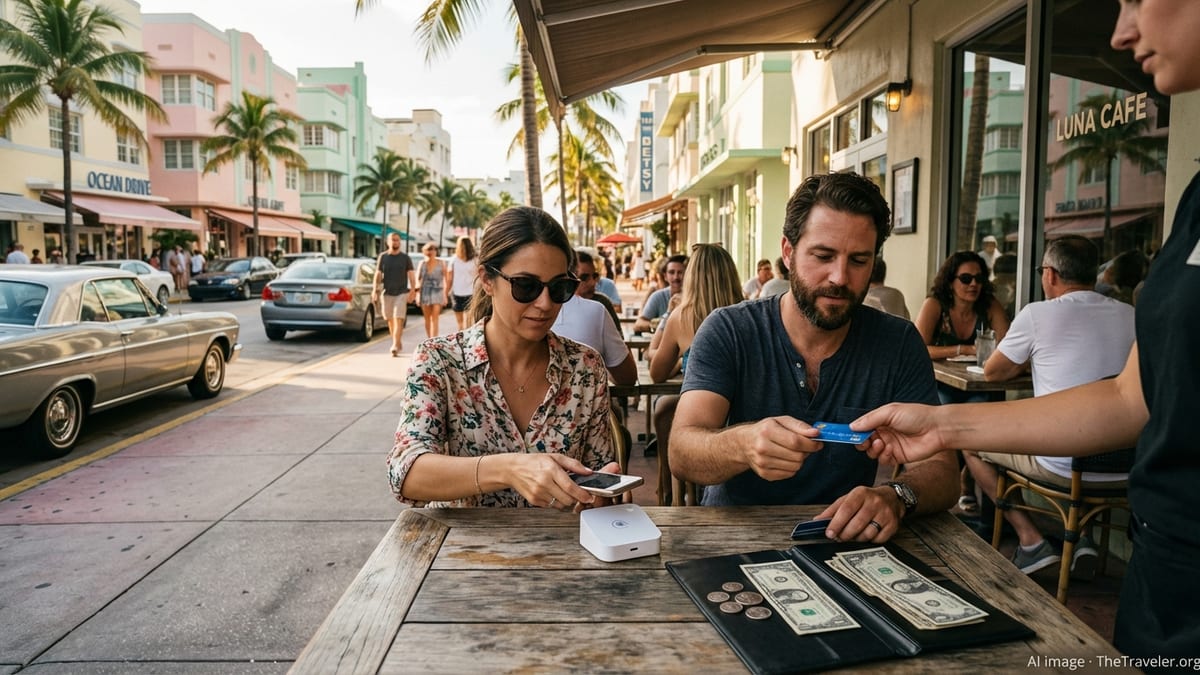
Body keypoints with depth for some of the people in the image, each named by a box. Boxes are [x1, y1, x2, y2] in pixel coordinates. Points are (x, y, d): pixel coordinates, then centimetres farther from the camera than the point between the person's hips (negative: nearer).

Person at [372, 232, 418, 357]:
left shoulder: (405, 258, 4)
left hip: (402, 293, -2)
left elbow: (411, 275, 3)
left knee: (399, 320, -12)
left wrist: (413, 290, -9)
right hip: (387, 293, 2)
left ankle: (395, 346, -15)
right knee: (390, 320, 8)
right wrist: (375, 290, -1)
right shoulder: (383, 257, 6)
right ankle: (398, 342, 23)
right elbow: (378, 275, 7)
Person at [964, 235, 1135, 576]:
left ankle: (1031, 540, 11)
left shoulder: (1038, 313, -10)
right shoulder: (1131, 315, 4)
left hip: (1064, 465, -6)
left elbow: (991, 372, 3)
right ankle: (1082, 535, 24)